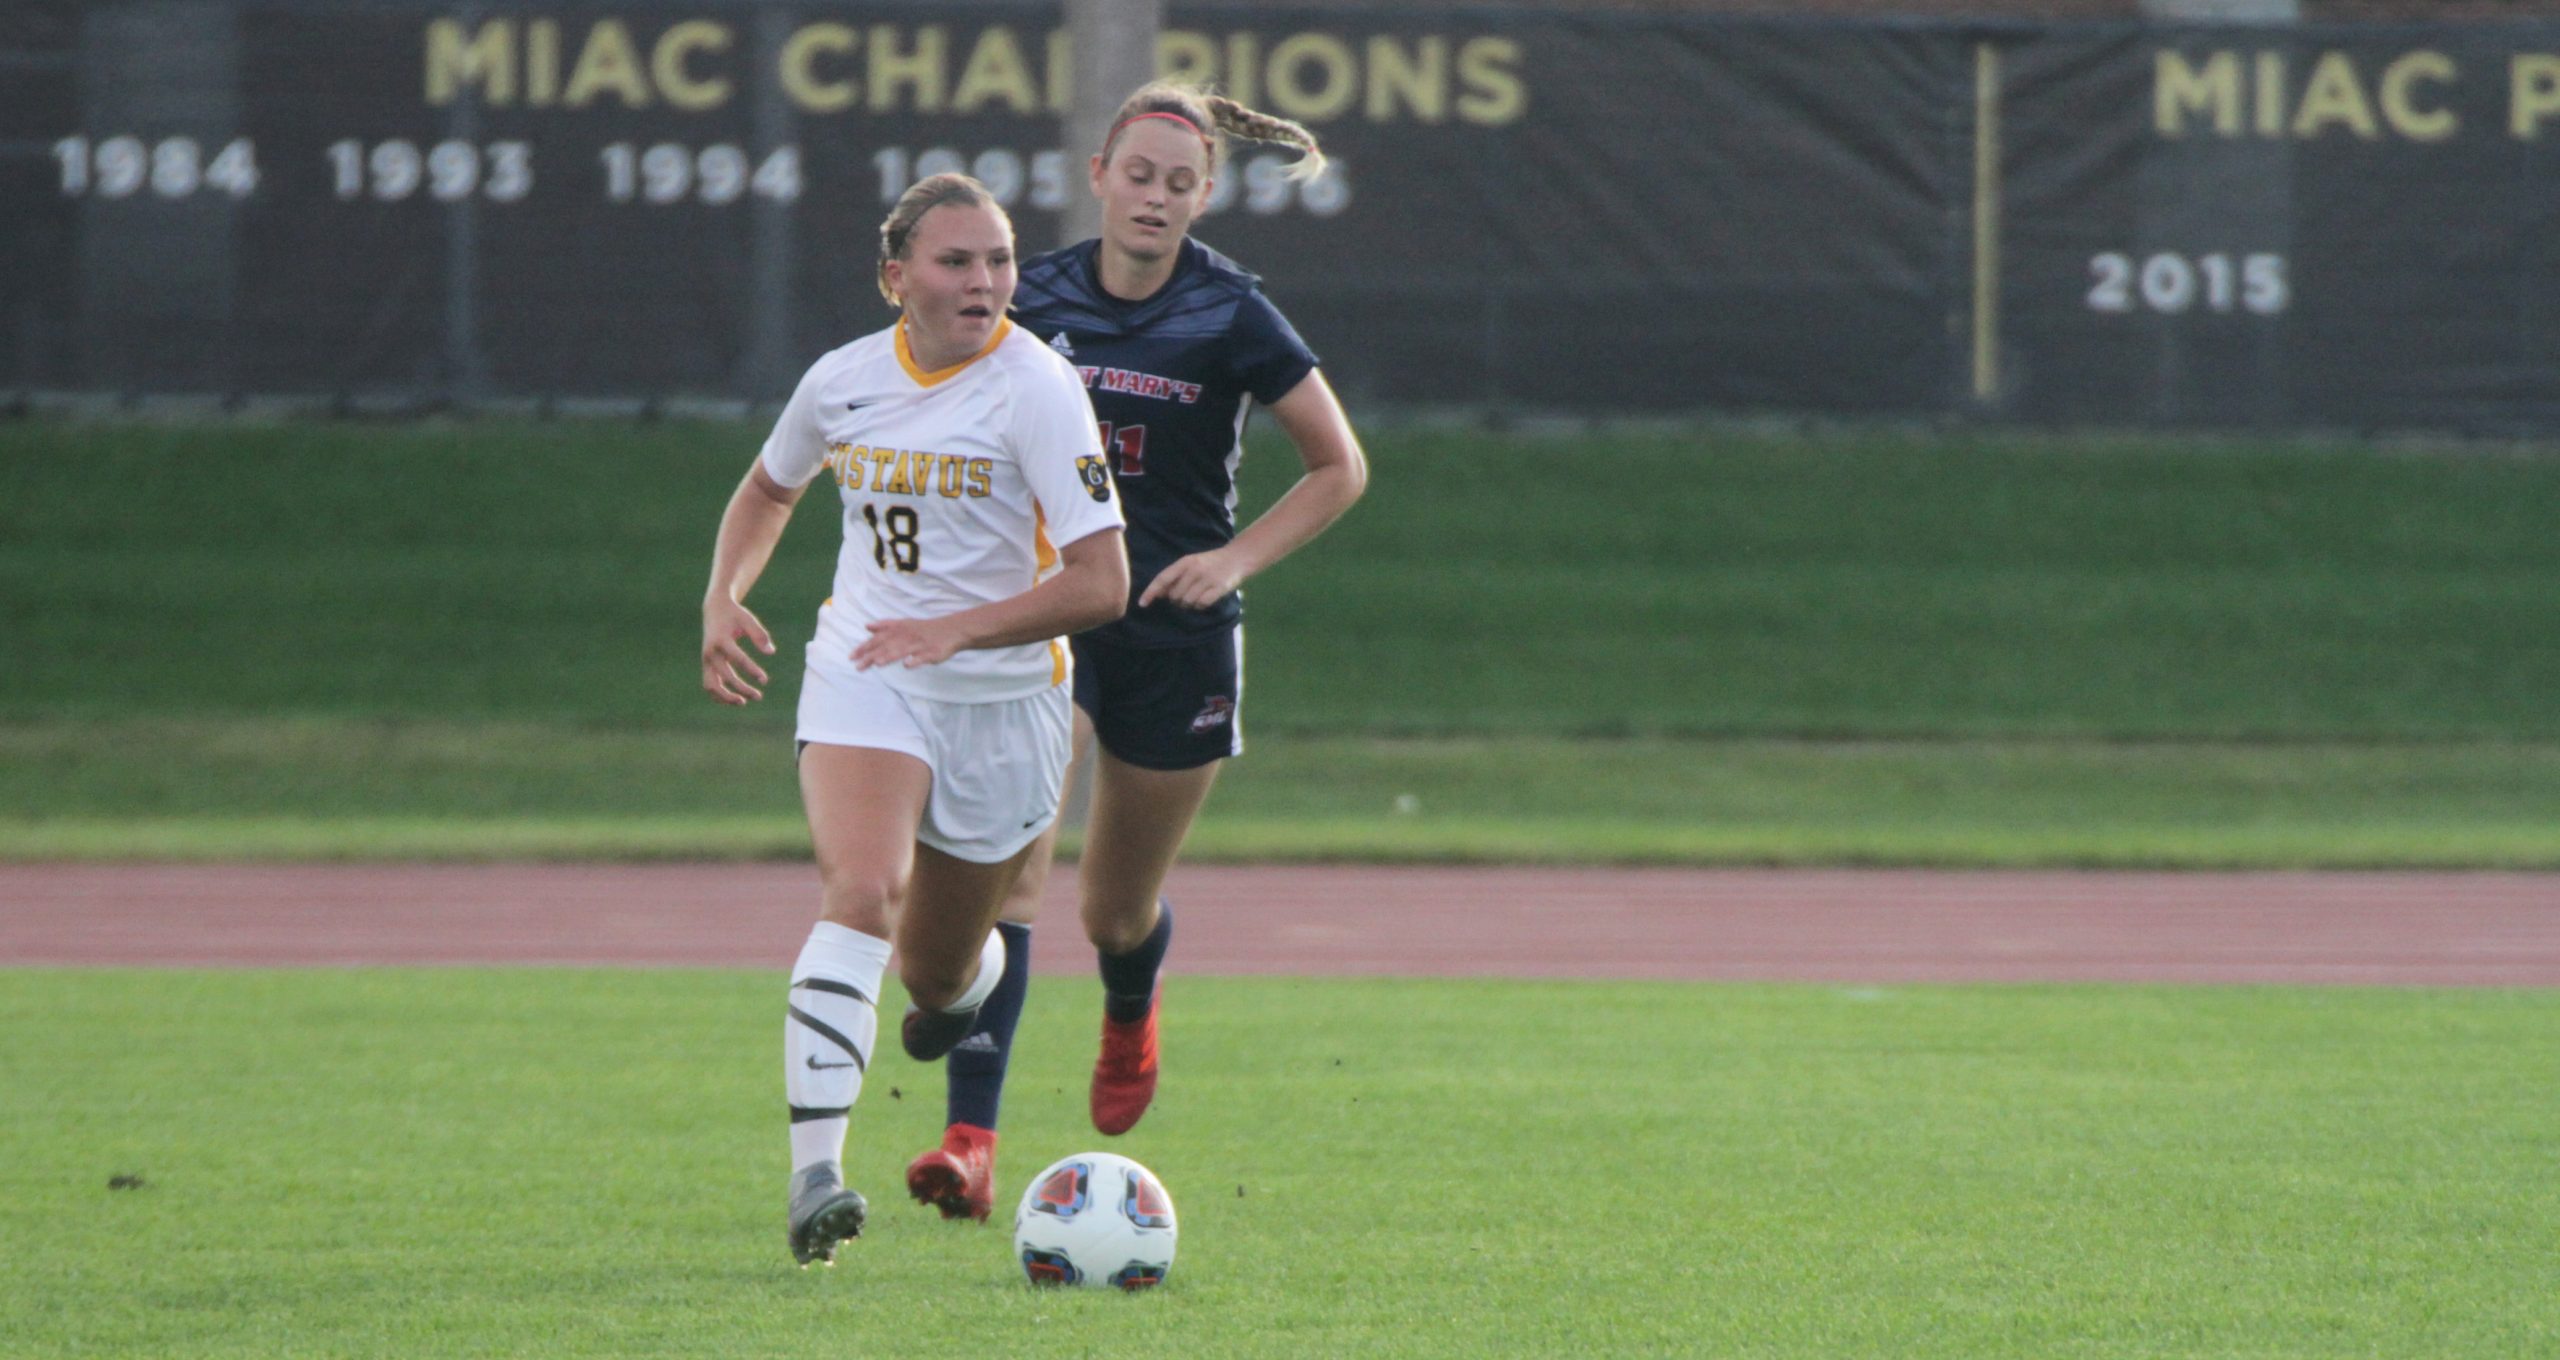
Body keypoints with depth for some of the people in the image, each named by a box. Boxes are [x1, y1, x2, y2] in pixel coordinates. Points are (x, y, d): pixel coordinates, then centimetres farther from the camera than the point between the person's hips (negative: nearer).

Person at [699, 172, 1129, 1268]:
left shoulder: (1038, 391, -14)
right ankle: (814, 1175, -36)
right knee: (860, 889, -27)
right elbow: (768, 489, 21)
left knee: (939, 975, 13)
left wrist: (958, 629, -30)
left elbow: (1101, 584, -20)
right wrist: (723, 600, 4)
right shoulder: (845, 380, -1)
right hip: (863, 676, 1)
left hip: (1002, 700, -1)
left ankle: (967, 979, 55)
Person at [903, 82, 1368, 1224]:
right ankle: (971, 1142, -26)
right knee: (1007, 865, -20)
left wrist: (1238, 558, -12)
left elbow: (1340, 467, -1)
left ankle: (1130, 1021, 51)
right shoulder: (1038, 300, -2)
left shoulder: (1230, 318, -9)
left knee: (1116, 910, 13)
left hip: (1176, 637, -1)